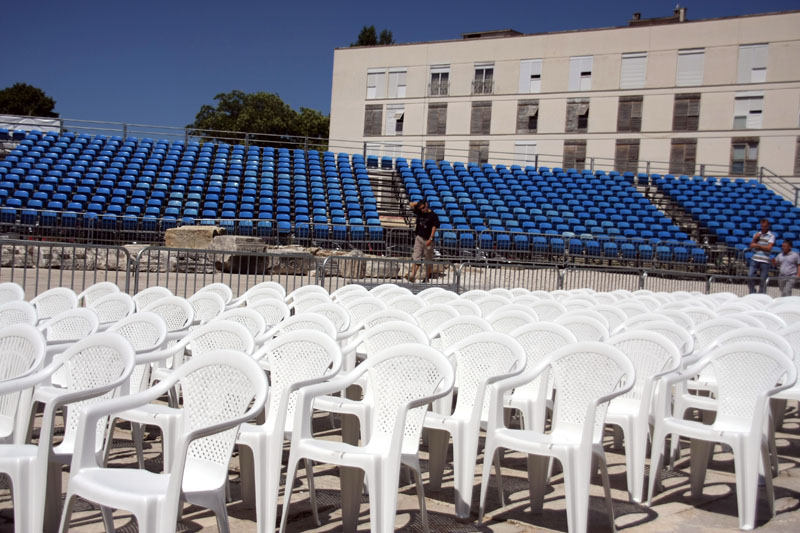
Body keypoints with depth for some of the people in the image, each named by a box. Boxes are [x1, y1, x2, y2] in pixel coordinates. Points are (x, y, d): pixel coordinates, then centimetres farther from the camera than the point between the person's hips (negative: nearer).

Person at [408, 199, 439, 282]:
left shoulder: (433, 215, -5)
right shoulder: (419, 212, 9)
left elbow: (434, 228, -9)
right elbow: (411, 205, 11)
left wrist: (430, 239, -16)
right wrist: (419, 203, 7)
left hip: (427, 239, -4)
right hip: (419, 238, 4)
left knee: (428, 260, 5)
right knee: (416, 257, -7)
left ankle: (427, 277, 16)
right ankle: (413, 276, -17)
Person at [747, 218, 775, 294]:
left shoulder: (771, 236, 0)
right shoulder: (757, 234, 14)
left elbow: (769, 248, -10)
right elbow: (751, 247, 12)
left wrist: (758, 246, -9)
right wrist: (755, 239, -3)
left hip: (765, 261, -3)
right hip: (754, 259, 4)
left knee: (762, 280, -1)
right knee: (750, 277, -6)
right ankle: (752, 293, 11)